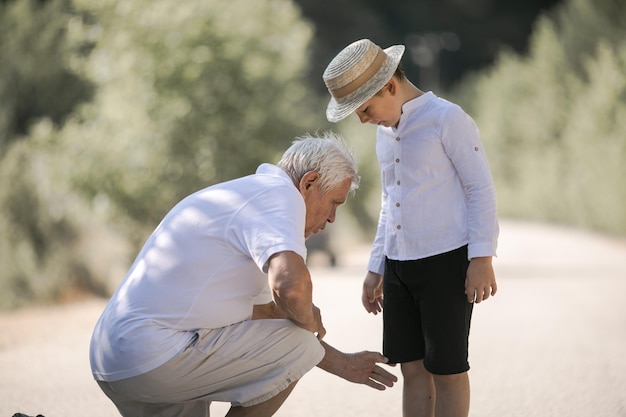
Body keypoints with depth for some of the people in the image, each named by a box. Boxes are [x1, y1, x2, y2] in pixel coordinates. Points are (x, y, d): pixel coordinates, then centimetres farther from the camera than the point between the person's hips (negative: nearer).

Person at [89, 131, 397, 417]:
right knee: (295, 346, -3)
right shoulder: (280, 195, -9)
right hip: (158, 356, -10)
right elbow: (289, 284, -30)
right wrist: (310, 320, -6)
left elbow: (264, 316, 31)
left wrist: (342, 364, 33)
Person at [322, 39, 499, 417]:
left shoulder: (448, 119, -9)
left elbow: (481, 188, -9)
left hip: (446, 261, -7)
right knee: (413, 367, 6)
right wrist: (375, 269, 21)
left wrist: (482, 259, -16)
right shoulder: (386, 130, 15)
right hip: (399, 263, 7)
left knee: (447, 367, -2)